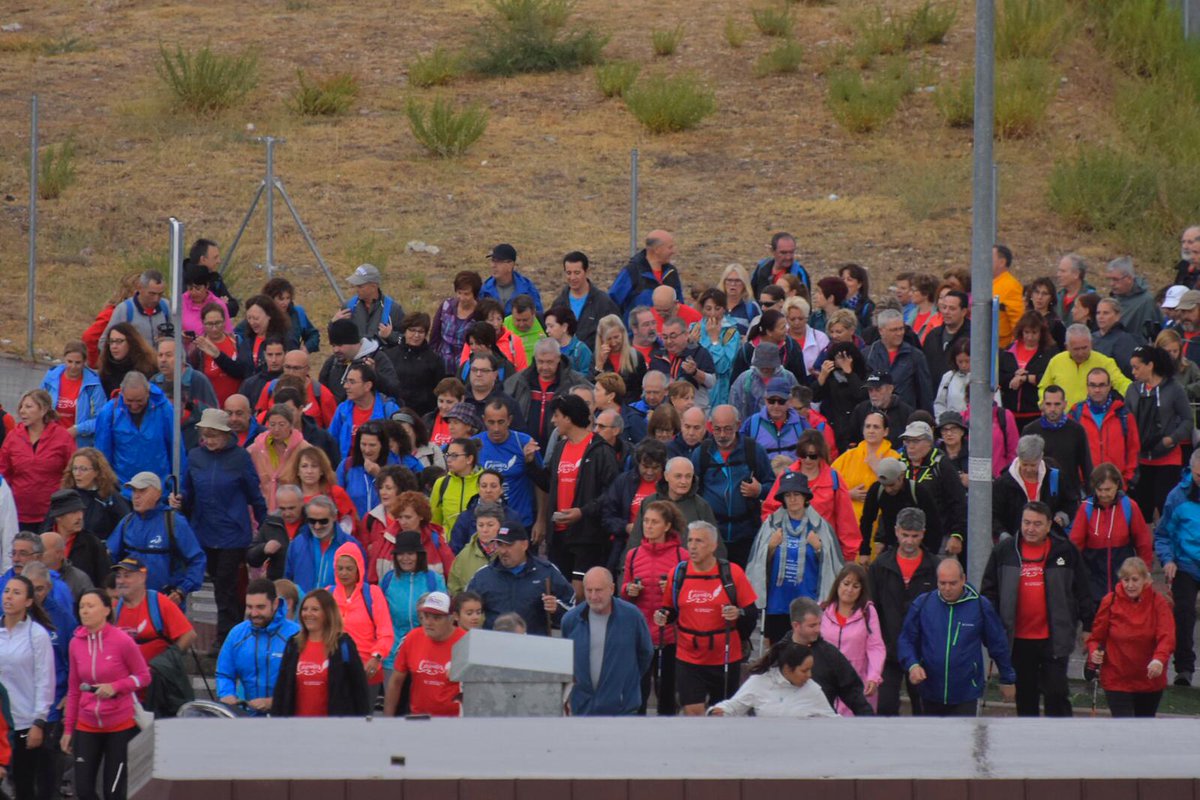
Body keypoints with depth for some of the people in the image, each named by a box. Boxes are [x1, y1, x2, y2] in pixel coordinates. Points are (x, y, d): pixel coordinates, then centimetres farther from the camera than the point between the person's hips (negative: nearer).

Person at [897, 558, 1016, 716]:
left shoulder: (980, 606, -6)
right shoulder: (922, 604, -4)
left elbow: (998, 644, 5)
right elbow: (905, 640, 4)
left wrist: (1007, 679, 12)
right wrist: (912, 665, -15)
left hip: (965, 695, -3)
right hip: (931, 692, 3)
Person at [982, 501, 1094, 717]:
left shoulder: (1065, 551, 0)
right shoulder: (1005, 551, 4)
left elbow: (1082, 592, 6)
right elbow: (989, 591, 9)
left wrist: (1089, 626, 5)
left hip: (1053, 639, -2)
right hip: (1018, 639, 2)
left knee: (1056, 692, -5)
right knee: (1025, 695, 12)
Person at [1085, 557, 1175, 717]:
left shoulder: (1158, 603, -9)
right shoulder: (1110, 602, -6)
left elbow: (1167, 636, -21)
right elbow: (1096, 636, 4)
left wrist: (1159, 659, -40)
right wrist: (1094, 652, -19)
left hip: (1150, 679, 2)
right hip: (1117, 679, -2)